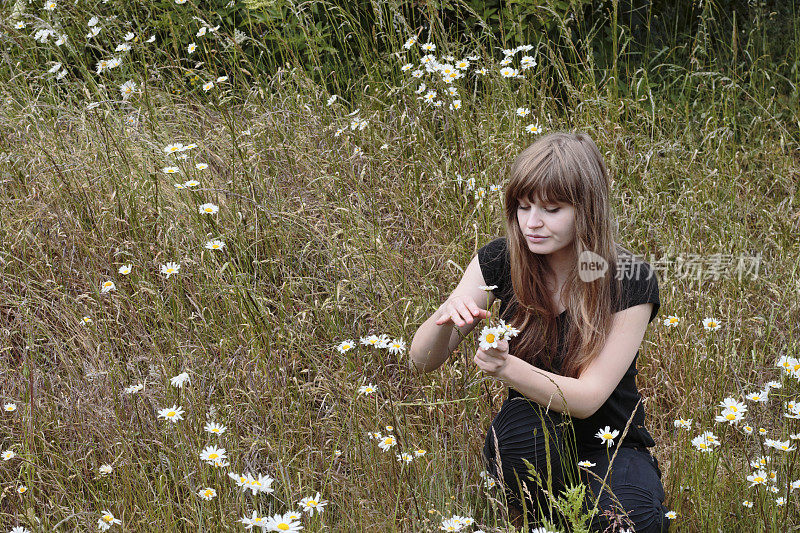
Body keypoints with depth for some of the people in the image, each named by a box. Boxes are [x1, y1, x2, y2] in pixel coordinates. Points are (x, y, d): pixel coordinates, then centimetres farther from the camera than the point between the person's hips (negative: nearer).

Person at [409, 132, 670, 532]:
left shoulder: (631, 282, -16)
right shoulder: (500, 262, -8)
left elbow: (587, 398, -22)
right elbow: (423, 360, -9)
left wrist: (507, 368, -41)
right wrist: (445, 319, -33)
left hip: (610, 450, -2)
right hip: (534, 453, 2)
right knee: (523, 424, -33)